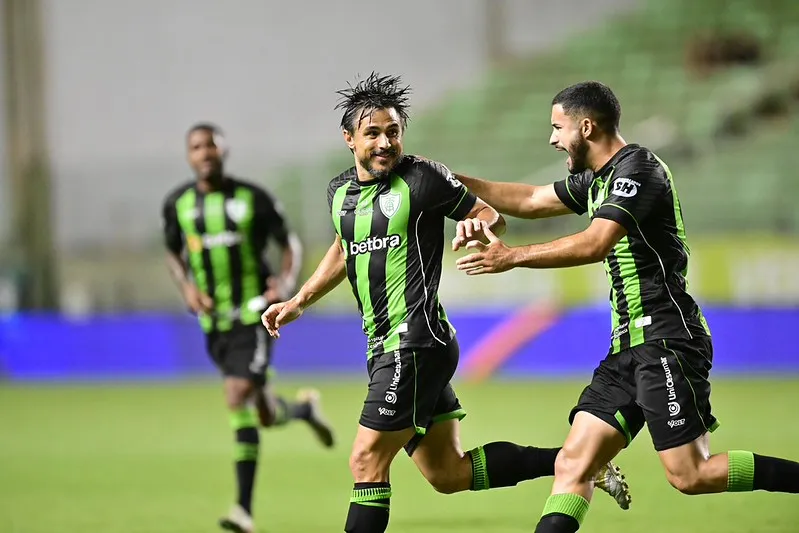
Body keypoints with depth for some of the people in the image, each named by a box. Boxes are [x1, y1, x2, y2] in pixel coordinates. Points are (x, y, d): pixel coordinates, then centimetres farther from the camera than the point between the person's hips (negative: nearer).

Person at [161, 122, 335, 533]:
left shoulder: (253, 199, -5)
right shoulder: (178, 204, 3)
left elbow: (290, 243, 6)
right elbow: (173, 252, 19)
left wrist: (286, 281, -14)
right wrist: (187, 286, -1)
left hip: (253, 315, -4)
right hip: (214, 322, 4)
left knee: (239, 400, -20)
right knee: (261, 414, 12)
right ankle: (303, 408, 50)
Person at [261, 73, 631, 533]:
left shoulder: (422, 178, -8)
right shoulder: (340, 192, 12)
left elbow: (492, 218, -1)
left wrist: (479, 230, -24)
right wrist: (299, 302, 27)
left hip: (416, 343, -8)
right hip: (384, 349, 8)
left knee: (367, 461, -10)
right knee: (448, 474, 10)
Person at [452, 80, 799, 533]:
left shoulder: (638, 169, -11)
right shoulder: (598, 179, 18)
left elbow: (595, 244, -23)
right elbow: (531, 201, 32)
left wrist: (511, 257, -19)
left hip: (667, 338, -9)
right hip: (629, 345, 9)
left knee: (690, 475, -13)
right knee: (572, 466, 0)